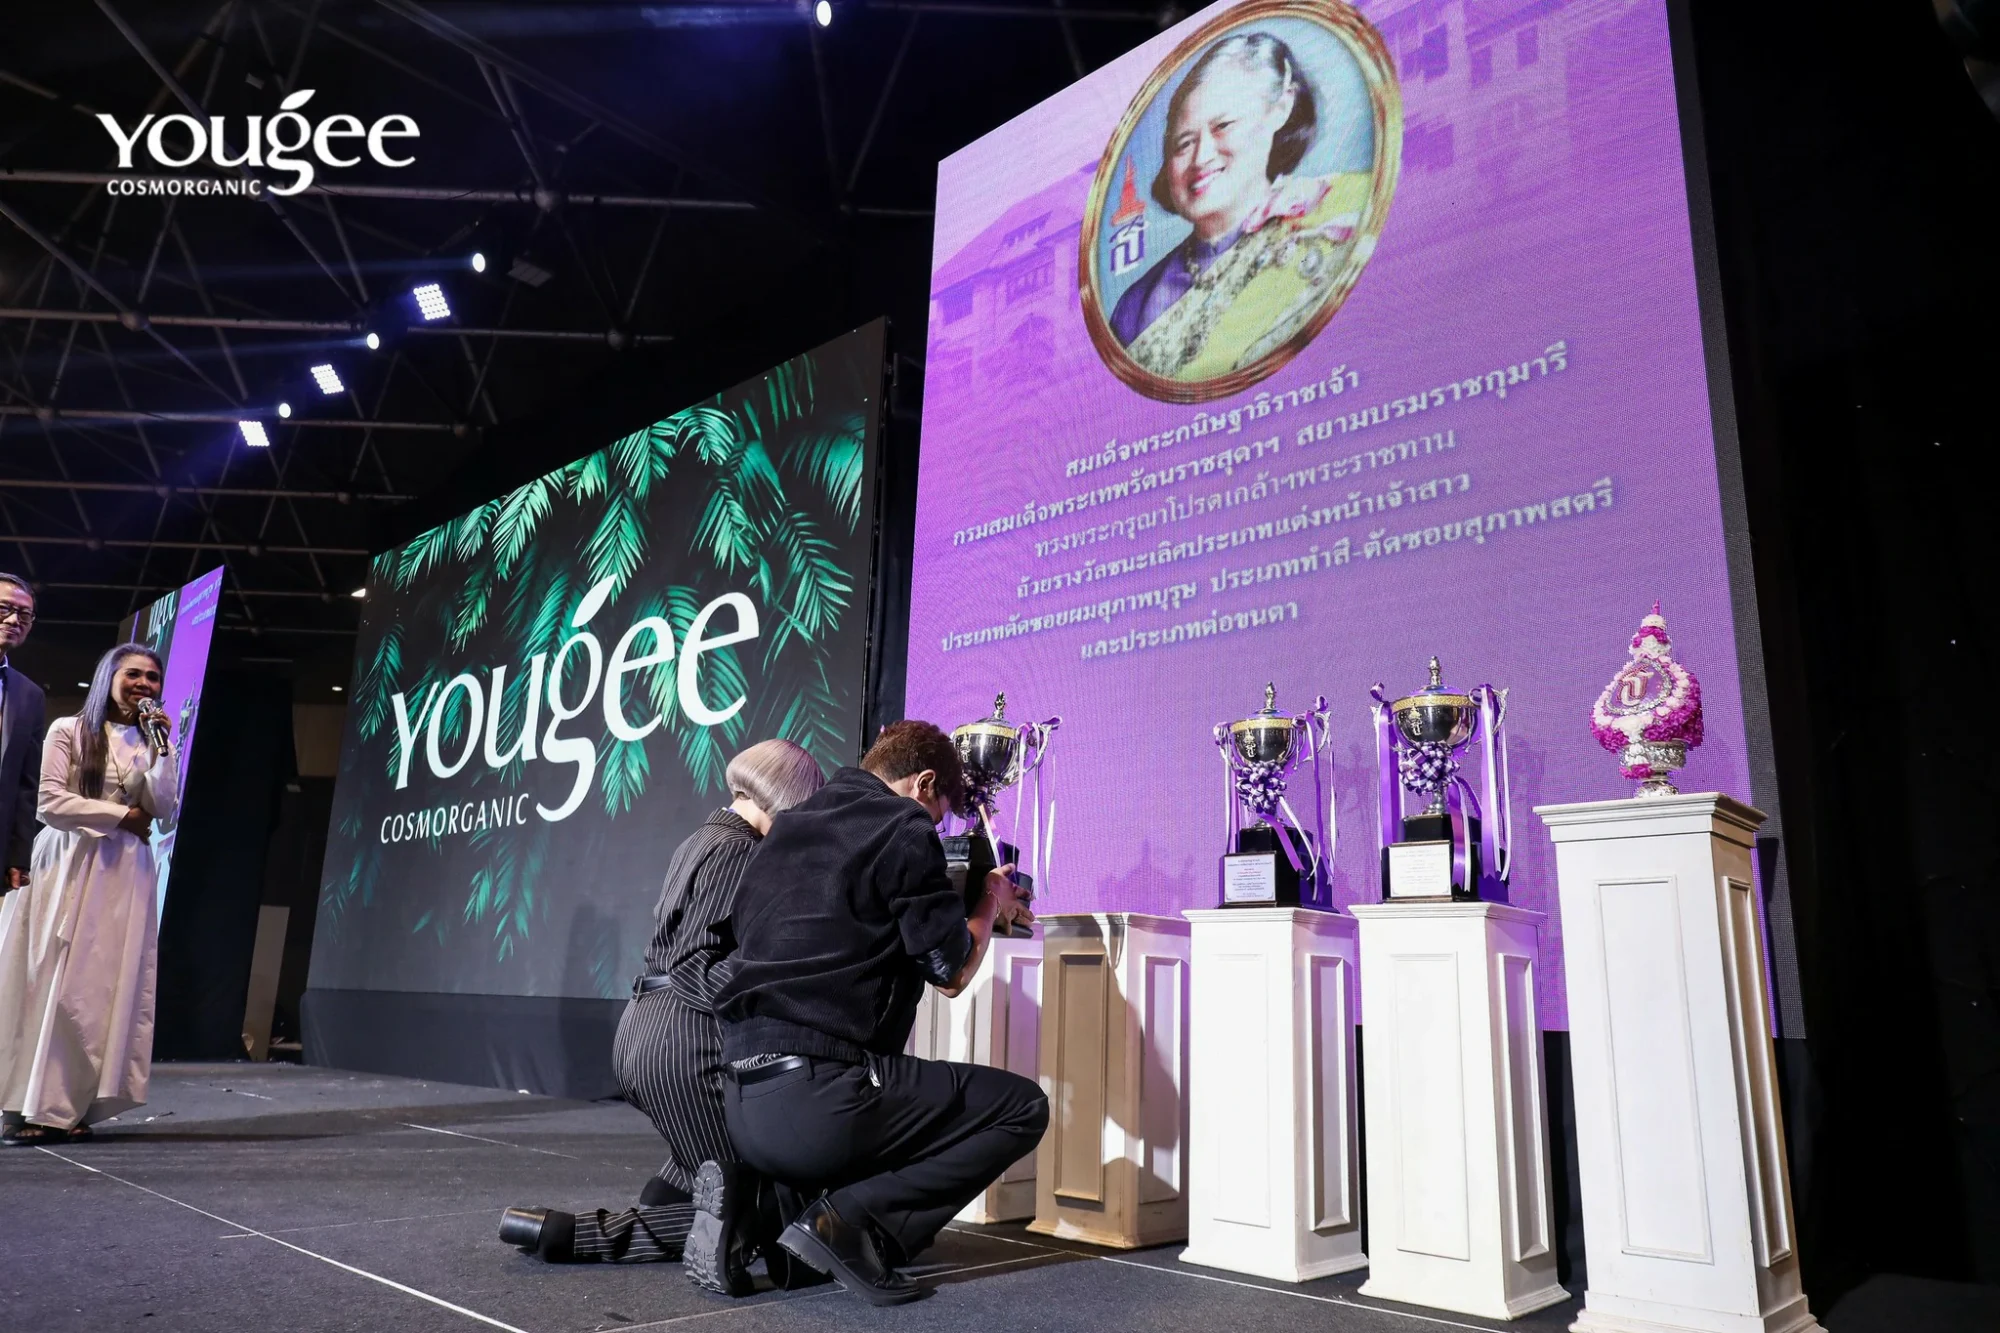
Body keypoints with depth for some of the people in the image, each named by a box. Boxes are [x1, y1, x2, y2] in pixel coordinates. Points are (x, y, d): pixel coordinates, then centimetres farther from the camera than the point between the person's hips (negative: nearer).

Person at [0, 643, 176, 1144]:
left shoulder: (152, 742, 12)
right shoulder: (68, 730, 1)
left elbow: (165, 813, 1)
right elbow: (51, 803, -7)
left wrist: (163, 751, -7)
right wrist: (122, 815, -6)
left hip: (123, 875, 3)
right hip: (69, 869, -3)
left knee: (104, 986, -2)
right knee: (53, 983, -3)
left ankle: (72, 1107, 2)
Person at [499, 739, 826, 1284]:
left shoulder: (703, 839, 17)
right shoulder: (740, 849, -12)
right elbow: (696, 967, -20)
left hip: (644, 1033, 10)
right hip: (684, 1042, -10)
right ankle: (580, 1235, -6)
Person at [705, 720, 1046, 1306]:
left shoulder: (792, 823, 18)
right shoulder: (903, 827, -5)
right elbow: (952, 972, -1)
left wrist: (963, 904, 31)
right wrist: (991, 903, 18)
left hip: (740, 1101, 8)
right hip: (815, 1098, -8)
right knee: (1023, 1106, 5)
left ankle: (751, 1201, 9)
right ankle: (850, 1220, -8)